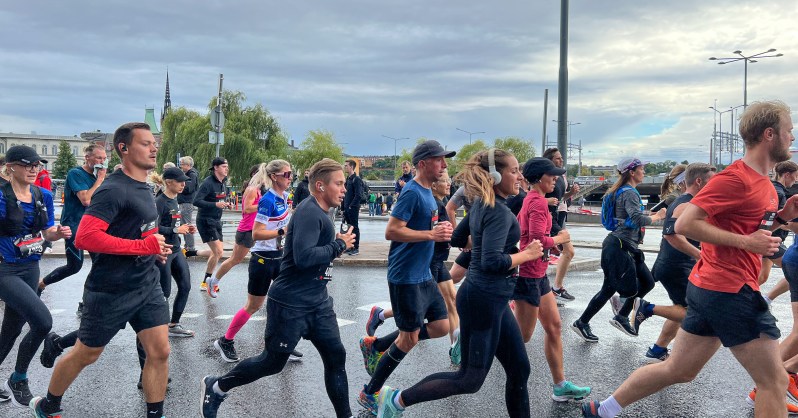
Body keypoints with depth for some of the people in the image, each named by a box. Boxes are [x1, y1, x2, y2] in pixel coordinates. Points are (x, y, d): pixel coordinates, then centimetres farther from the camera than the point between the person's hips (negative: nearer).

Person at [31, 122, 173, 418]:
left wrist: (156, 249, 5)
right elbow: (85, 237, -29)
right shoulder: (113, 190, -19)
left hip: (148, 285, 7)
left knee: (159, 352, 2)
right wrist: (145, 246, -26)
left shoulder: (143, 187, 9)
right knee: (85, 355, 11)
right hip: (111, 291, -7)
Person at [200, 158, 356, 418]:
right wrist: (339, 245, -19)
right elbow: (303, 257, -31)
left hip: (318, 303, 9)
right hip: (290, 304, -9)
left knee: (336, 357, 5)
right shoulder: (309, 213, -20)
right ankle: (215, 388, 28)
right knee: (272, 362, 7)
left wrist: (338, 243, 2)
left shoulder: (319, 213, 9)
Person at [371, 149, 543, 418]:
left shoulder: (481, 206, 8)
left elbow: (457, 238, 19)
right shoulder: (499, 212, -20)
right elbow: (492, 263, -29)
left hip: (490, 300, 10)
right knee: (471, 379, 2)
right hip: (483, 301, -10)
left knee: (519, 368, 13)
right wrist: (527, 254, -17)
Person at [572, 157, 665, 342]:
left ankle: (621, 318, 18)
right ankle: (581, 323, 7)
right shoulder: (629, 193, -15)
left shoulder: (625, 191, 16)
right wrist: (656, 217, -13)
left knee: (647, 282, 10)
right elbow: (638, 219, -29)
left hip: (628, 247, 10)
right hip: (619, 247, -10)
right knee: (609, 289, -4)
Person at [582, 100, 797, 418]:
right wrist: (747, 242, -20)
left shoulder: (762, 182, 14)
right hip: (730, 291, -10)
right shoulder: (735, 178, -16)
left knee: (678, 370, 15)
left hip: (708, 288, 10)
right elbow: (685, 225, -21)